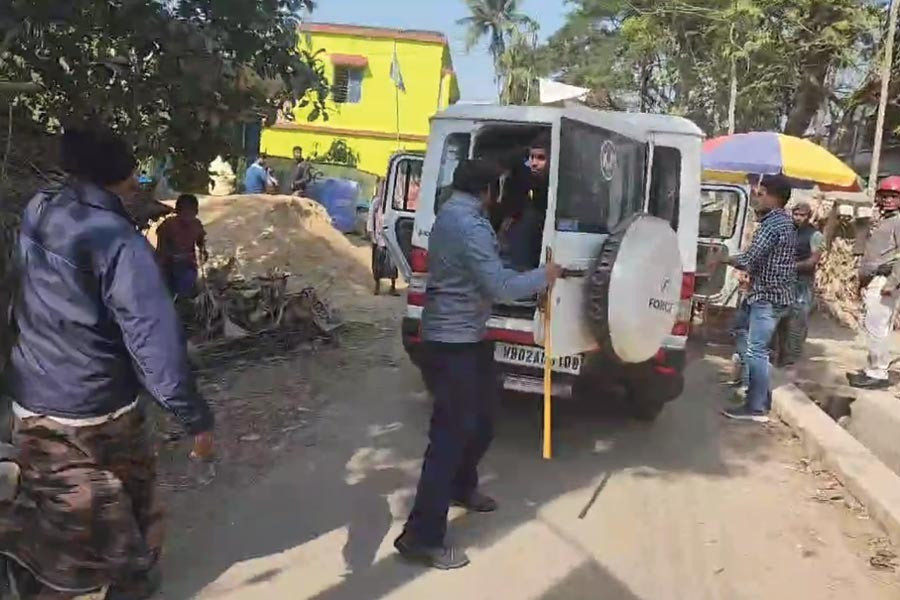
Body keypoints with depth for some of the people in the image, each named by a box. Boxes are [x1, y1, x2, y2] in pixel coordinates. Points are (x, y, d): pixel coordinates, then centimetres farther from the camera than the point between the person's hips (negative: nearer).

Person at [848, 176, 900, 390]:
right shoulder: (883, 222, 24)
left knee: (877, 328, -11)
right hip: (872, 283, 10)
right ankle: (872, 369, 21)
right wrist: (863, 282, 23)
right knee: (871, 327, 13)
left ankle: (879, 374, -8)